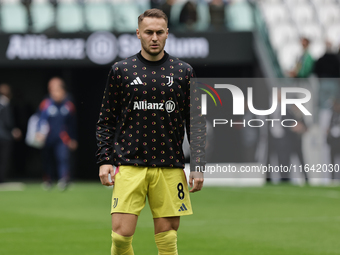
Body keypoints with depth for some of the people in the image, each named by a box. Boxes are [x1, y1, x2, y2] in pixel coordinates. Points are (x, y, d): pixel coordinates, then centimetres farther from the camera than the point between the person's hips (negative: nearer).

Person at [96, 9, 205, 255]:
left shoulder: (183, 71, 7)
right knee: (121, 233, -11)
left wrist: (198, 165, 0)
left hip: (170, 168, 1)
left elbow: (196, 122, 8)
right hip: (129, 167, -1)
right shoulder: (121, 70, 6)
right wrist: (104, 160, -1)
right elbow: (107, 120, 9)